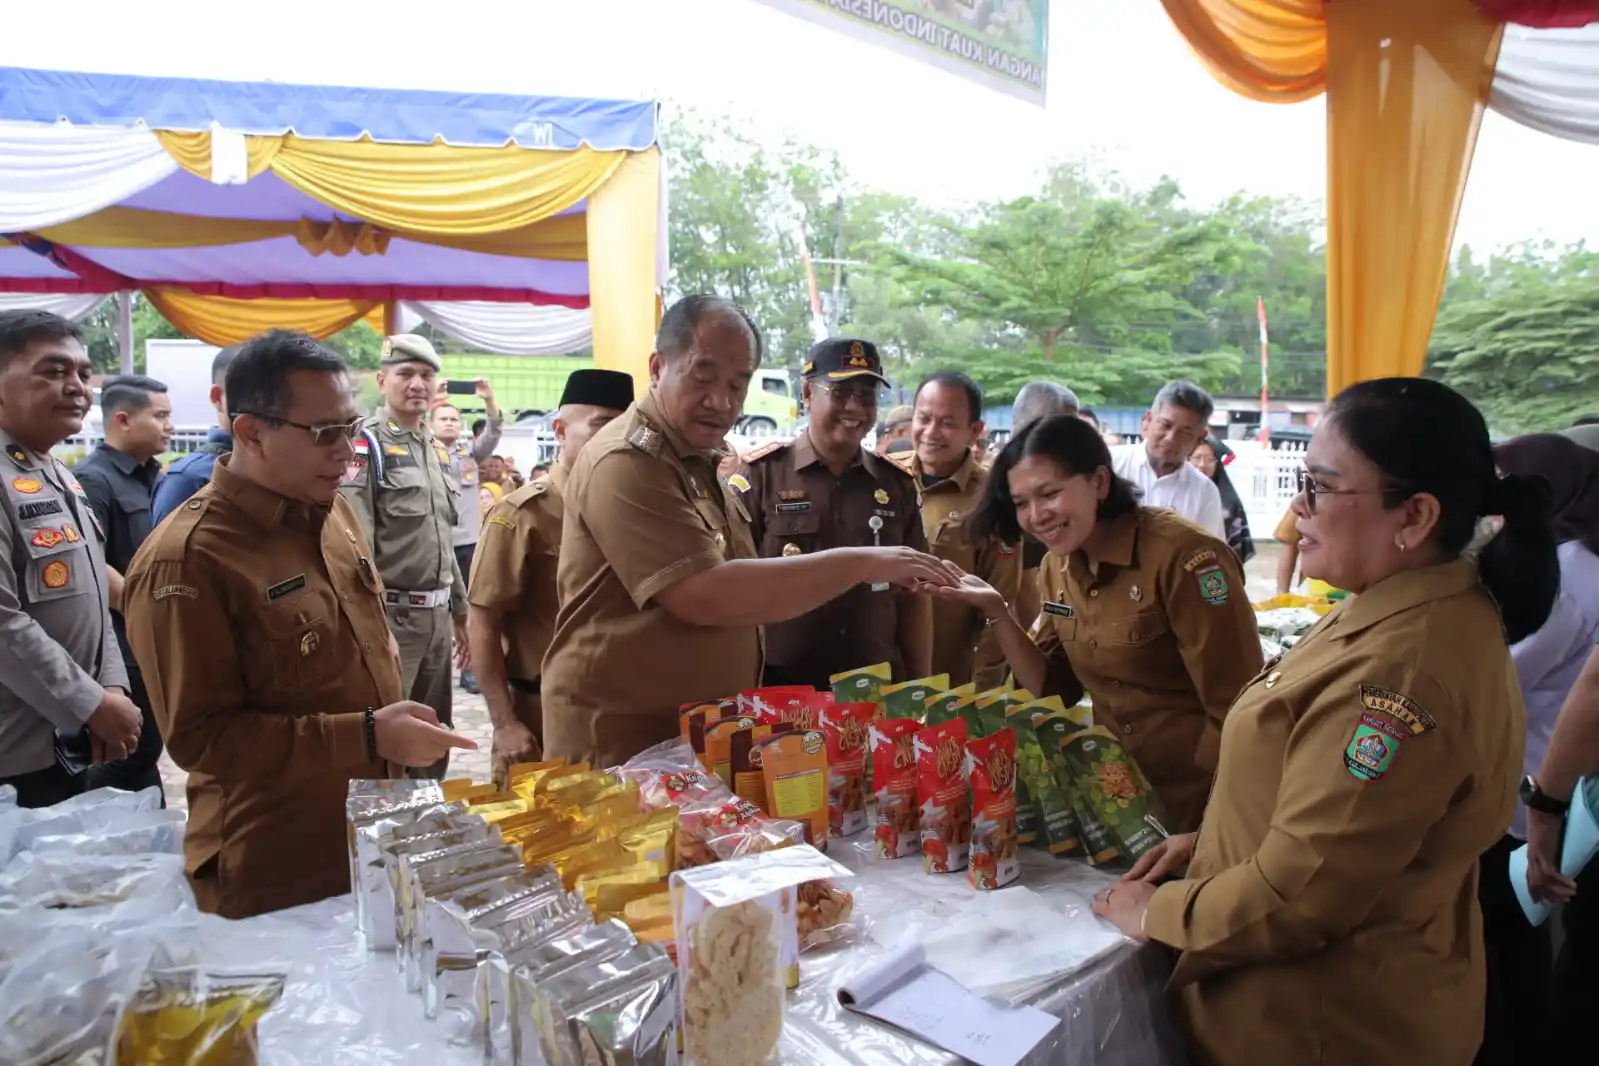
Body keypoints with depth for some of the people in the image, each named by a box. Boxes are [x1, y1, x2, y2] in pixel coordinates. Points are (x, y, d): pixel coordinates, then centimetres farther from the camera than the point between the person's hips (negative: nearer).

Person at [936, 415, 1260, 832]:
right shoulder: (1057, 567, -1)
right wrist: (996, 612, -10)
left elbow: (1240, 710, -21)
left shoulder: (1181, 555, -23)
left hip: (1205, 805, -6)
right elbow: (1052, 689, 2)